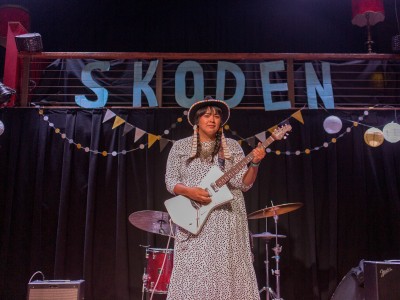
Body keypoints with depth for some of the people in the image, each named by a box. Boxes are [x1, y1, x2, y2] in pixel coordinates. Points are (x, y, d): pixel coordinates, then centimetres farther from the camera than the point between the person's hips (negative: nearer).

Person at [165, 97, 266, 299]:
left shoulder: (232, 146, 9)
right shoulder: (180, 147, 8)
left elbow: (243, 184, 2)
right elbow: (170, 181, 4)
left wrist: (254, 164, -16)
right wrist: (188, 191, -15)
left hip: (227, 219, 1)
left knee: (228, 272, 0)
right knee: (194, 274, -4)